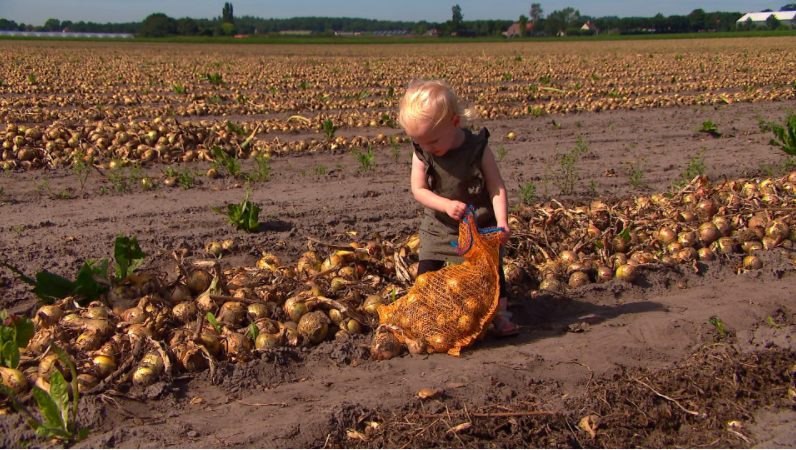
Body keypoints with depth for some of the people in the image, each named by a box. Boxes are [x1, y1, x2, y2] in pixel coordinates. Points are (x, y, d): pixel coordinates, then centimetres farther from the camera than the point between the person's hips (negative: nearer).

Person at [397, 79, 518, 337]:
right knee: (426, 274, 1)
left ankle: (500, 313, 21)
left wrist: (502, 222, -29)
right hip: (438, 228, 2)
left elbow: (496, 187, -17)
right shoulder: (422, 153, -12)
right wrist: (446, 204, -30)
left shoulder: (478, 148, -19)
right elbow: (418, 189, -13)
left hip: (480, 227, -2)